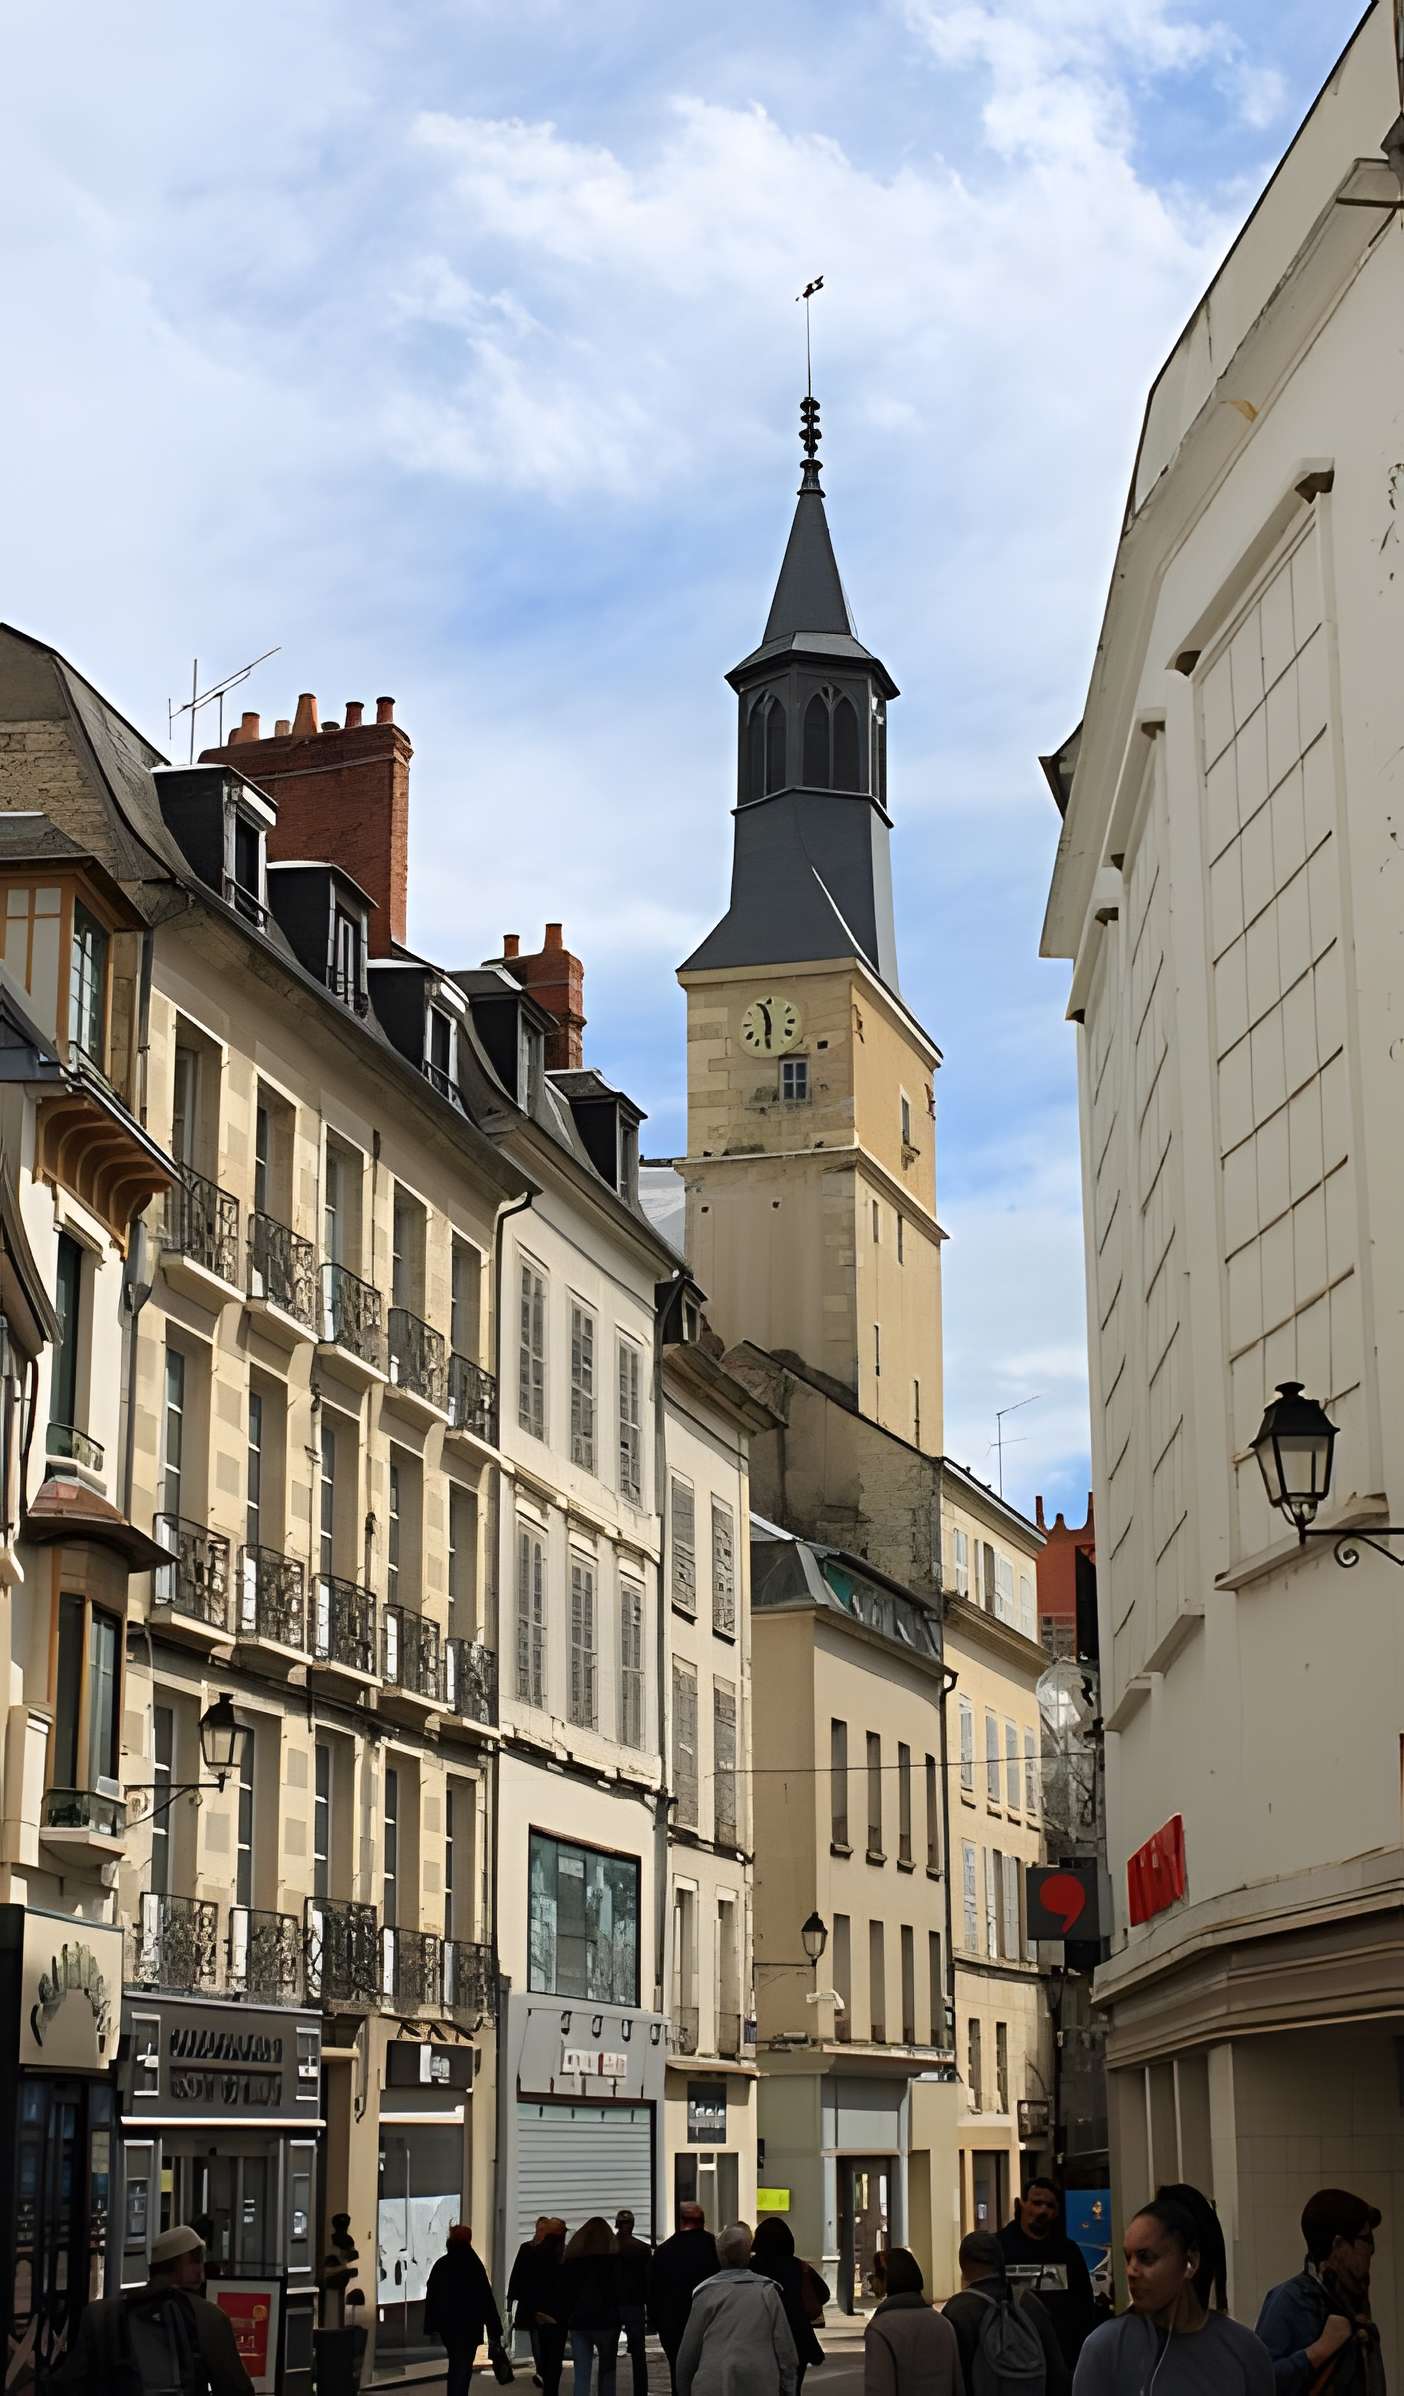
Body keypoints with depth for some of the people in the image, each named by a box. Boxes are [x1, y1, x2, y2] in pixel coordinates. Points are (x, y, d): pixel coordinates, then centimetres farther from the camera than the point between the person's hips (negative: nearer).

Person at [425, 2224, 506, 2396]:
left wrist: (432, 2327, 12)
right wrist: (494, 2328, -4)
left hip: (446, 2323, 5)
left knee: (455, 2364, 21)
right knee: (464, 2367, -3)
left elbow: (431, 2296, 5)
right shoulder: (474, 2265, -10)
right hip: (469, 2324, -5)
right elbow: (486, 2298, -9)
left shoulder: (440, 2265, 2)